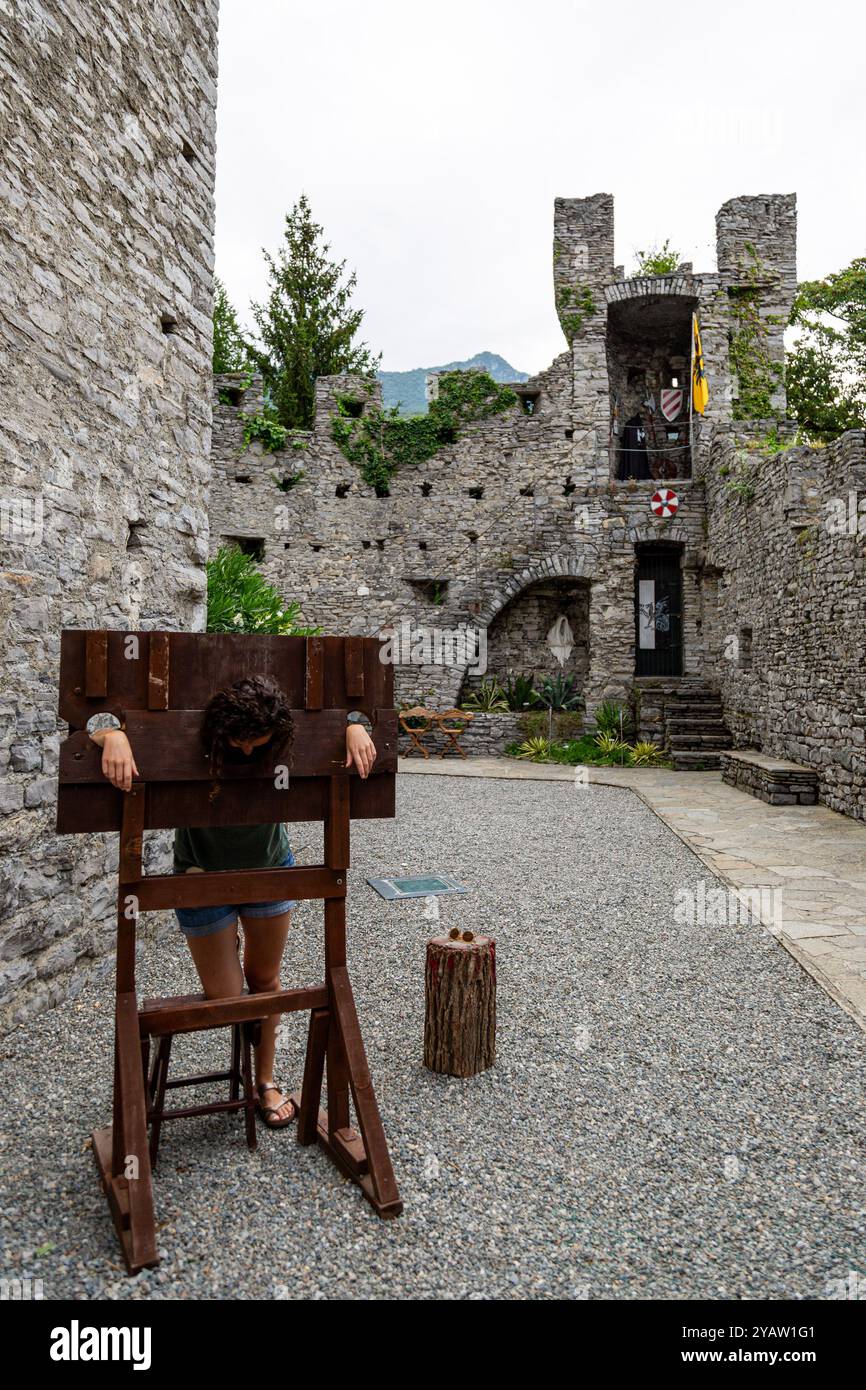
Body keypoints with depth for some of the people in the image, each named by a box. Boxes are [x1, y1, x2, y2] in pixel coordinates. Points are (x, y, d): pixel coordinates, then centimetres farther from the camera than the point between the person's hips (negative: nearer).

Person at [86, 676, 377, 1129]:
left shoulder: (279, 740, -22)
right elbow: (100, 721, -24)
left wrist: (355, 728, -31)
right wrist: (114, 735, -48)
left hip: (271, 870, 2)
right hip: (204, 876, -2)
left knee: (264, 979, 16)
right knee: (224, 997, 3)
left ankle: (266, 1080, 34)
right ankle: (226, 946, 39)